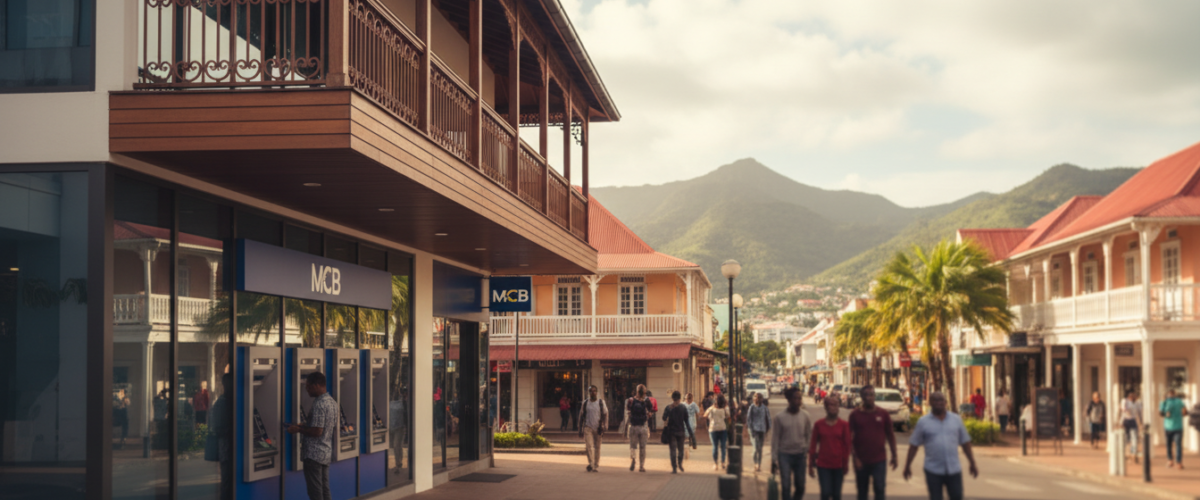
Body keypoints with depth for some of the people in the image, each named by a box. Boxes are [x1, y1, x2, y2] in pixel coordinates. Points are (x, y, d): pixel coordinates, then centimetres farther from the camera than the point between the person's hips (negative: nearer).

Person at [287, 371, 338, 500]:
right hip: (326, 452, 9)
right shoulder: (332, 402, 10)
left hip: (314, 454, -9)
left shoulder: (319, 404, -20)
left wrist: (298, 430, -9)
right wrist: (304, 426, 18)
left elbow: (317, 431, -23)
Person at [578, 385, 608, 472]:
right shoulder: (585, 403, 6)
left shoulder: (601, 402, 4)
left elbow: (605, 414, 5)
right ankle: (590, 464, -19)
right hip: (587, 428, 0)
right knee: (589, 446, -15)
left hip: (598, 428, 0)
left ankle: (596, 466, 12)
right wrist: (580, 430, 8)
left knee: (597, 447, 5)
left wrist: (603, 427, -4)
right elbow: (581, 417, 10)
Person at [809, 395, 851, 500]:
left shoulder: (844, 425, -1)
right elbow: (813, 444, 4)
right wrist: (811, 465, 3)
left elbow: (847, 445, 1)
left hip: (838, 465, 1)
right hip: (823, 465, -1)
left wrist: (846, 465, -1)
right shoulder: (819, 424, 0)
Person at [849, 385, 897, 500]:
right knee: (862, 491, 11)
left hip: (879, 460, 0)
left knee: (880, 489, -6)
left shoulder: (883, 414, 2)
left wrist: (894, 456, 5)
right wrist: (855, 457, -10)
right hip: (861, 460, 1)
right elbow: (850, 438, -3)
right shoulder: (855, 415, 0)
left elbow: (890, 435, 7)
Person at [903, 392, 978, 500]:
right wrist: (908, 465, 3)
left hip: (954, 470, 2)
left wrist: (972, 464, 10)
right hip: (933, 471, -2)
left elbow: (965, 443, 10)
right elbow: (914, 445, 3)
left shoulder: (956, 420, 6)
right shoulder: (923, 422, -1)